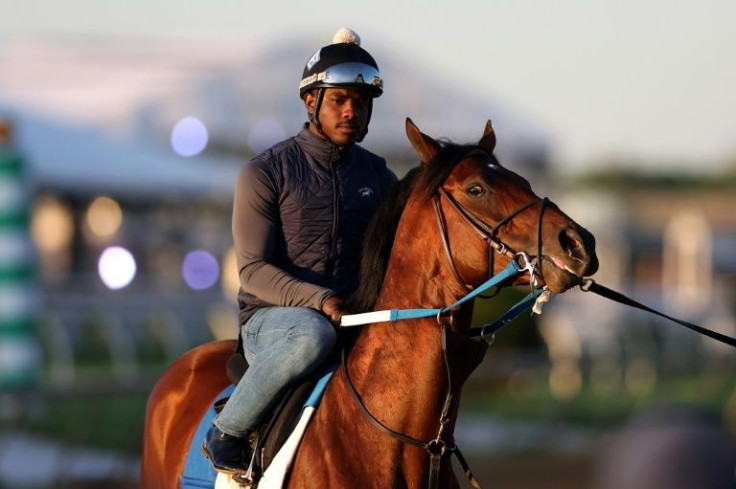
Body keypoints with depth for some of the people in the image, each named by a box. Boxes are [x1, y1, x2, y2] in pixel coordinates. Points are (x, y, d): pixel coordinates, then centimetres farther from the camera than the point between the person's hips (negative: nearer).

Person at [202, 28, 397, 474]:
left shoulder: (377, 175, 12)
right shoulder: (265, 173, -3)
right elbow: (254, 270, -9)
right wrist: (319, 300, -26)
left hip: (357, 317, 5)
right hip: (271, 319, -5)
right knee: (313, 335, -41)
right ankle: (226, 434, -22)